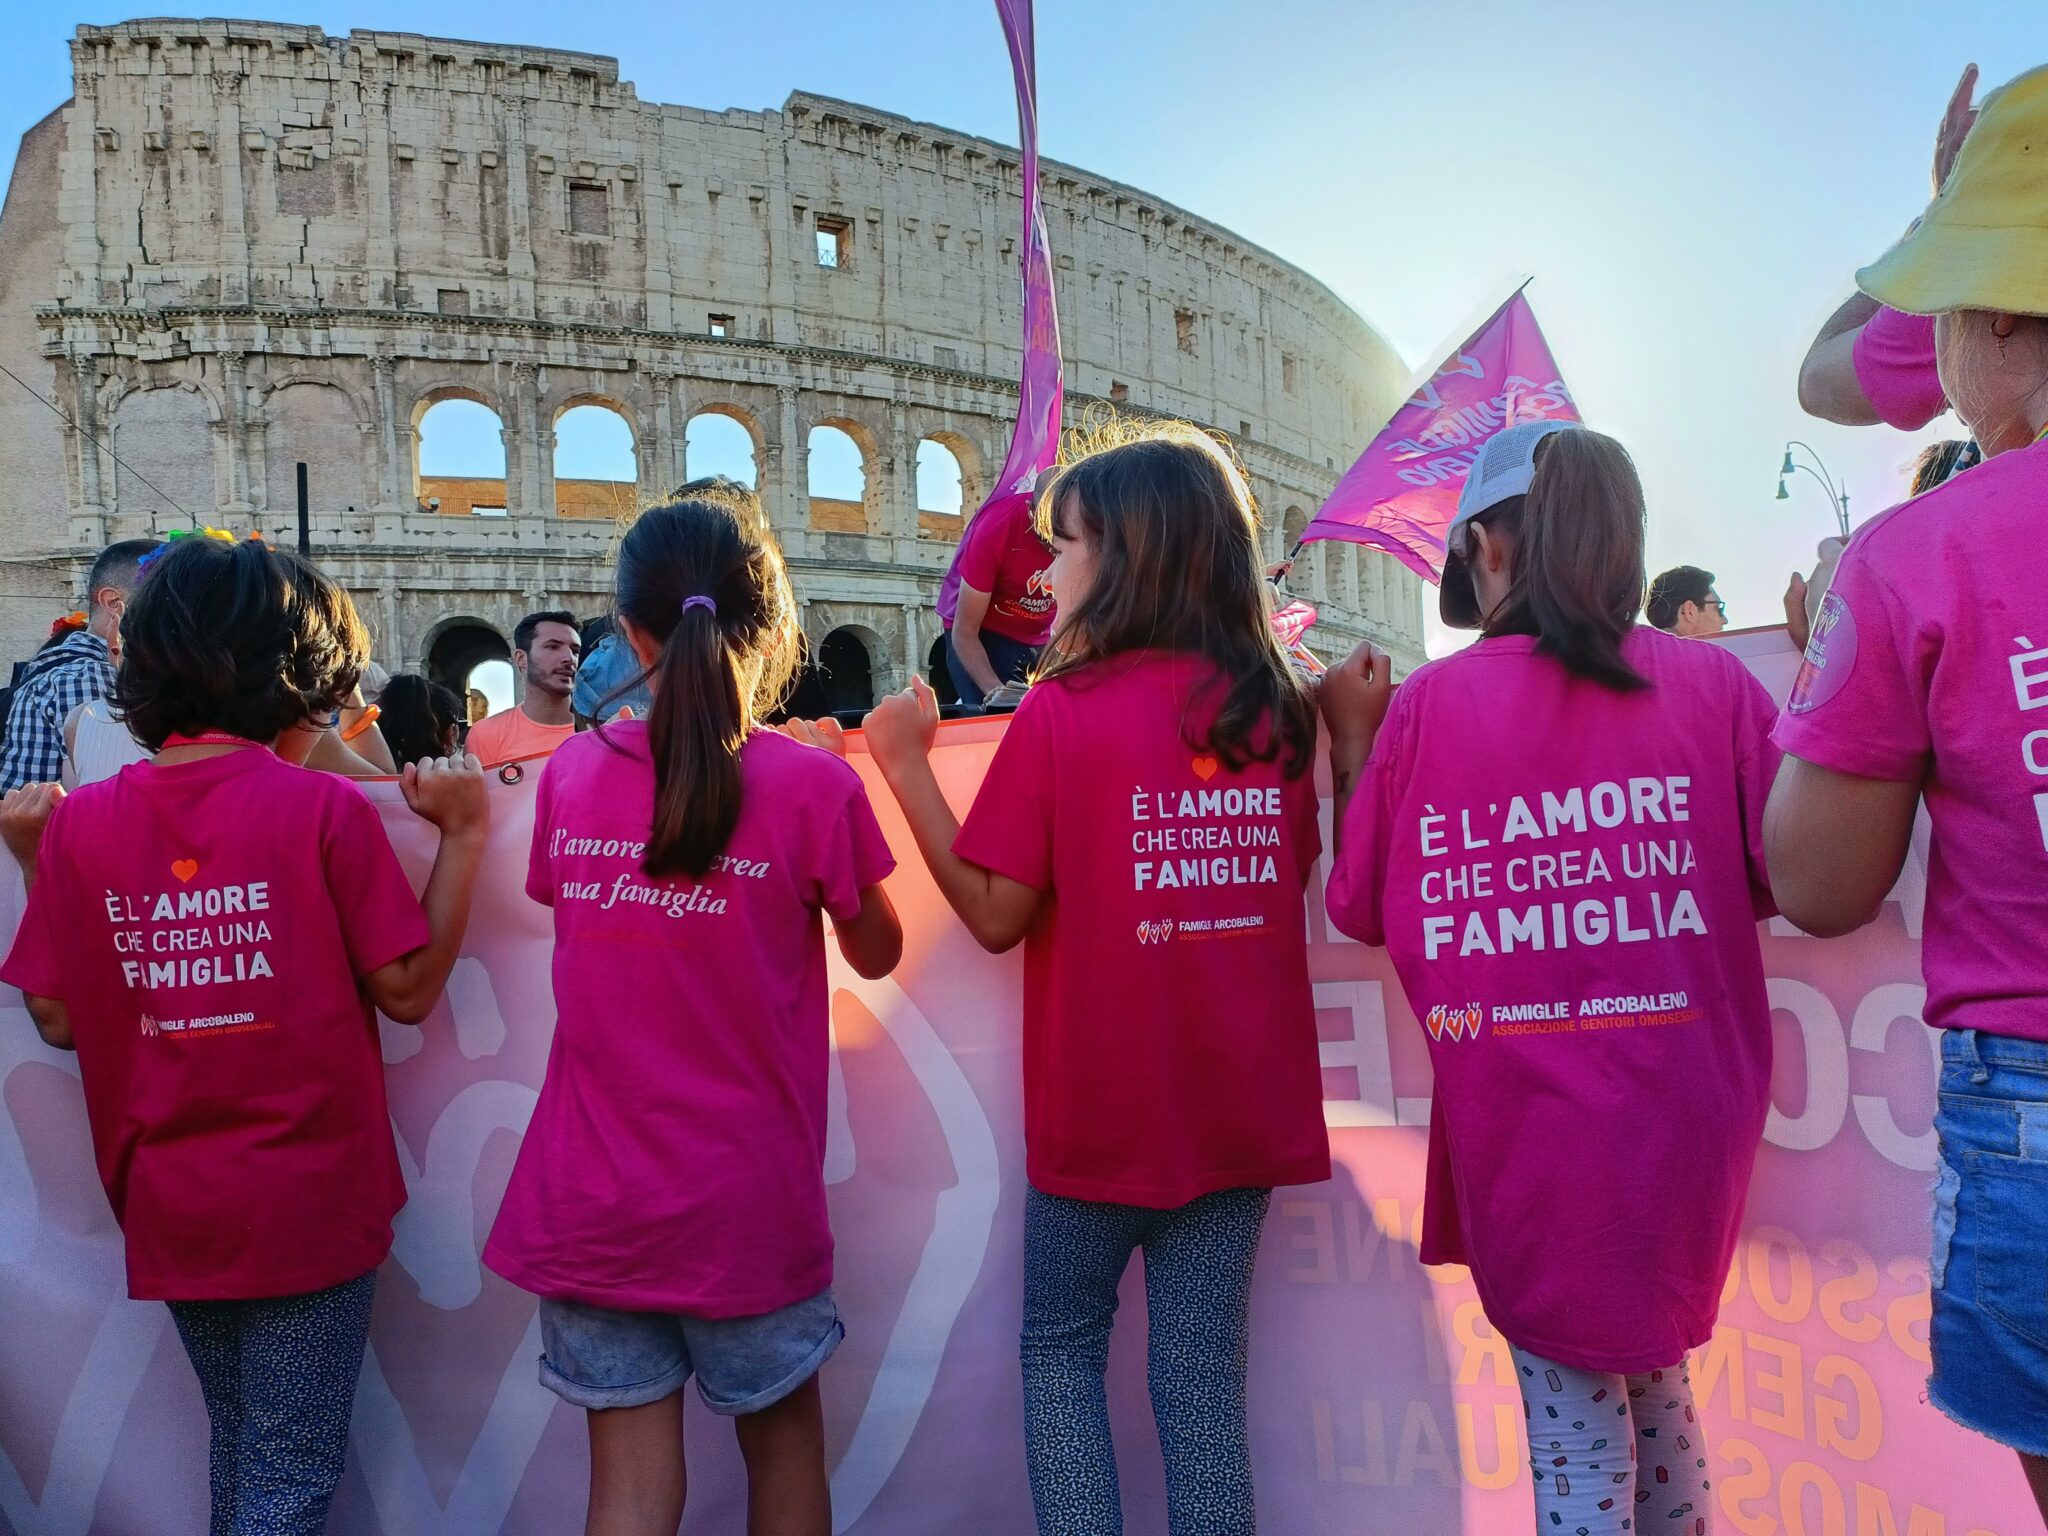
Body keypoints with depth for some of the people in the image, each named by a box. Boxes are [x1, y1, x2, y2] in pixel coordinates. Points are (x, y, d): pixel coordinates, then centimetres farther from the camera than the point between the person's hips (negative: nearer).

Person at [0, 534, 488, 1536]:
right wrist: (463, 834, -7)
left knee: (239, 1445, 26)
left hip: (168, 1208, 5)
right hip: (309, 1201, -4)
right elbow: (407, 992, -11)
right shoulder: (322, 808, -15)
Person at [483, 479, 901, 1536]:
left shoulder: (572, 772, -4)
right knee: (782, 1435, 22)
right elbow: (877, 956, 0)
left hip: (591, 1197, 2)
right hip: (746, 1199, -2)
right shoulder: (813, 786, -14)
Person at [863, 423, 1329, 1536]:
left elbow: (997, 916, -12)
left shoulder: (1062, 712, -14)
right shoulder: (1273, 709, -1)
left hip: (1101, 1109, -4)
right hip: (1243, 1107, 4)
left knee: (1060, 1346, 19)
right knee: (1202, 1372, 15)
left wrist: (905, 764, -5)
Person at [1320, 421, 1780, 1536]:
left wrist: (1351, 738, 9)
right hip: (1682, 1115, 2)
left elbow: (1359, 909, 1)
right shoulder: (1712, 682, -4)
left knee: (1573, 1416, 14)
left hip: (1526, 1127, -2)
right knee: (1657, 1382, 24)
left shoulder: (1423, 704, -8)